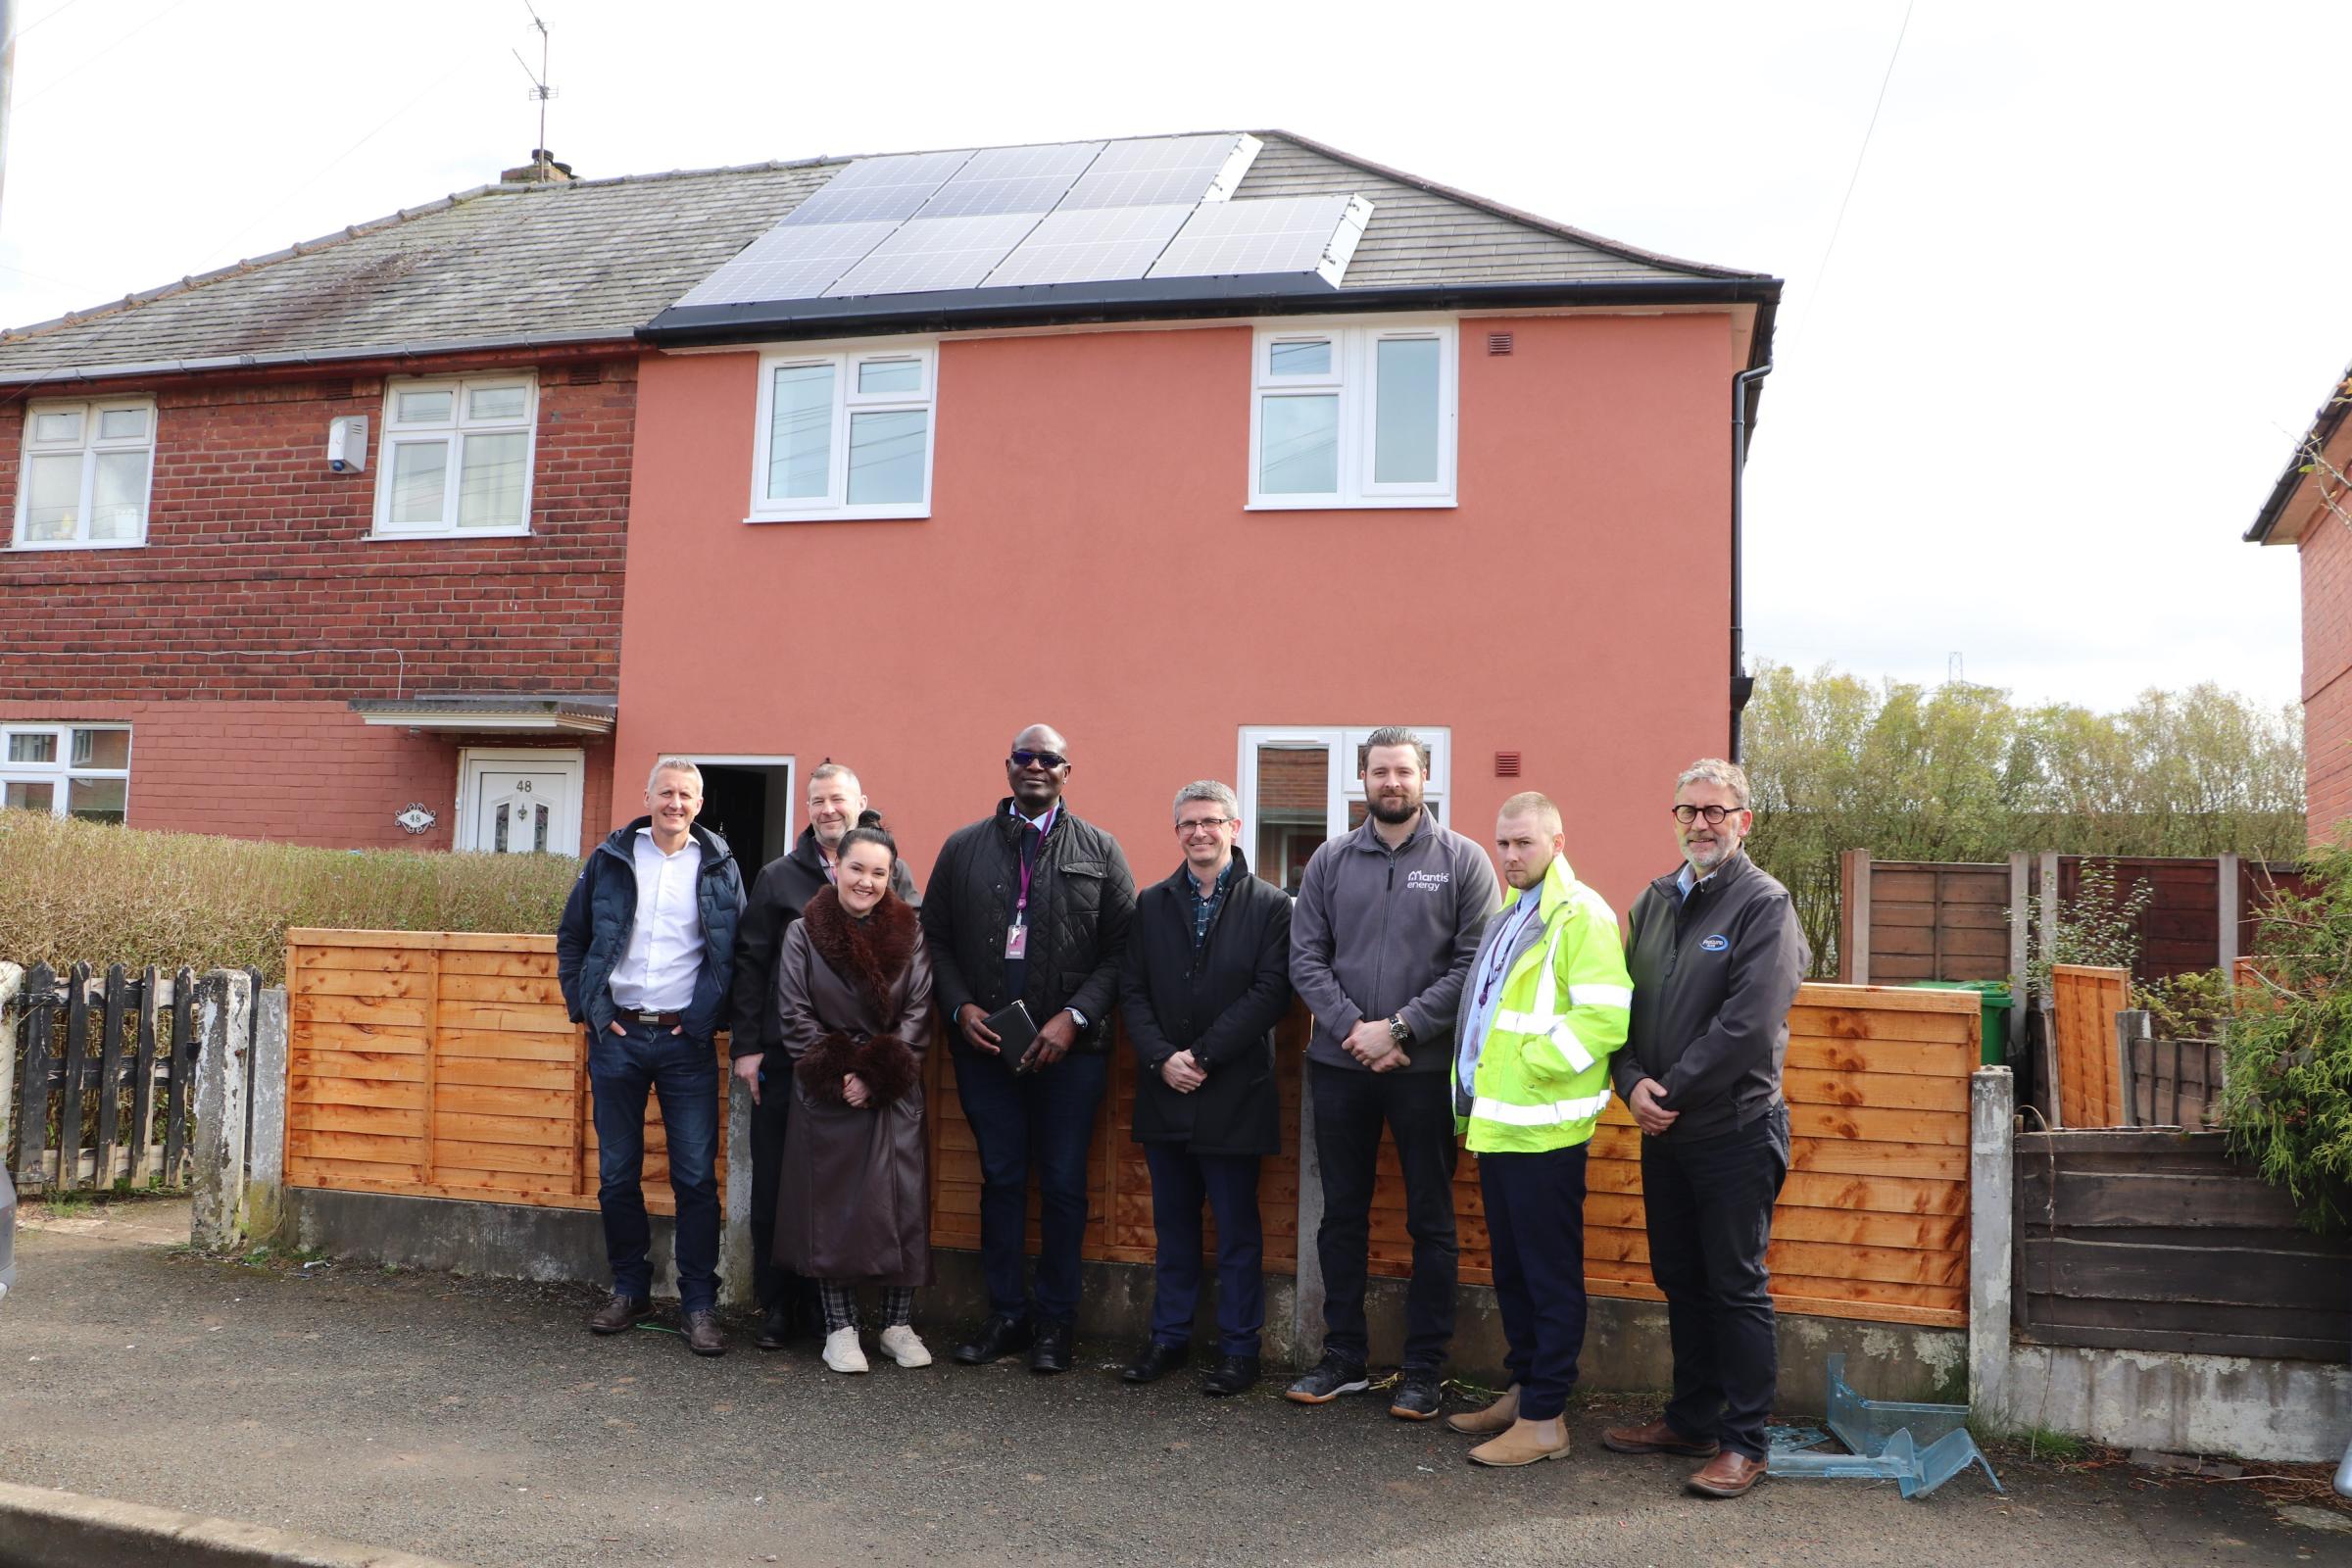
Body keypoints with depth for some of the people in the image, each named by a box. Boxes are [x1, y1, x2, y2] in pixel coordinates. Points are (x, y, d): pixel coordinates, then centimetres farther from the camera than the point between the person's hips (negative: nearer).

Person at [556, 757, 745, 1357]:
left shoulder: (720, 869, 3)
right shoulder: (610, 860, 5)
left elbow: (738, 954, 6)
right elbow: (571, 939, 11)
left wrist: (708, 1016, -3)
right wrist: (587, 1007, 2)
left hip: (686, 1041, -2)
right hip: (616, 1037, 2)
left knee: (697, 1177, -2)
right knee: (617, 1174, 9)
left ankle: (700, 1303, 5)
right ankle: (630, 1290, 24)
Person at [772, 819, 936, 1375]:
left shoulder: (908, 933, 3)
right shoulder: (804, 933, 1)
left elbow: (918, 1013, 0)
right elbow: (794, 1017, -1)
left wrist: (877, 1075, -11)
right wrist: (838, 1075, -11)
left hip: (895, 1094, 1)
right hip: (827, 1094, -1)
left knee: (902, 1202, 0)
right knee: (830, 1204, 2)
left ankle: (898, 1324, 14)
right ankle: (840, 1328, 14)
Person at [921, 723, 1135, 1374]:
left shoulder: (1099, 851, 4)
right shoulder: (964, 848, 9)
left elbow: (1121, 950, -1)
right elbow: (936, 937, 9)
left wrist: (1074, 1017, -12)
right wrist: (960, 1007, -5)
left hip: (1069, 1047, -1)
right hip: (984, 1044, 2)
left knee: (1063, 1186, 4)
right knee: (1001, 1180, 9)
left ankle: (1055, 1321, 17)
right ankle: (1006, 1314, 20)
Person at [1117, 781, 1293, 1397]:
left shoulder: (1269, 905, -3)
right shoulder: (1151, 903, 10)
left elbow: (1270, 993, -11)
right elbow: (1133, 991, 5)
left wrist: (1202, 1055, -15)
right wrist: (1162, 1058, -10)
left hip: (1232, 1092, -4)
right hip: (1164, 1092, 4)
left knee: (1237, 1228, 5)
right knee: (1173, 1223, 13)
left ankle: (1238, 1348, 16)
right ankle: (1169, 1336, 25)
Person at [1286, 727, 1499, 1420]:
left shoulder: (1462, 860, -1)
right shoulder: (1330, 861, 7)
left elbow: (1474, 964, -8)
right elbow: (1306, 958, 2)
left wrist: (1399, 1029, -15)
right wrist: (1353, 1029, -12)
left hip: (1425, 1068, -2)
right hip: (1339, 1065, 3)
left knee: (1431, 1221, 6)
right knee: (1342, 1215, 11)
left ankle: (1423, 1367, 18)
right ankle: (1343, 1357, 24)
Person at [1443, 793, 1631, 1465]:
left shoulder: (1581, 916, -12)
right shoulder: (1508, 916, 17)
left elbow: (1605, 1018, -21)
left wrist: (1531, 1062, -19)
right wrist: (1473, 1097, 16)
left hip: (1543, 1127, -9)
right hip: (1496, 1123, 9)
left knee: (1549, 1274, 0)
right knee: (1511, 1267, 17)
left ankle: (1544, 1418, 8)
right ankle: (1522, 1389, 28)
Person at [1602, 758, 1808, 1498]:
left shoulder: (1763, 904, -10)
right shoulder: (1654, 901, 10)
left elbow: (1749, 1024, -19)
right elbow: (1626, 1001, 9)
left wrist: (1674, 1092, -15)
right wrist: (1633, 1081, -8)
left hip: (1735, 1131, -6)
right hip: (1663, 1130, 7)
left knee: (1737, 1287, 2)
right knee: (1679, 1280, 16)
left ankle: (1744, 1442, 14)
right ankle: (1692, 1419, 30)